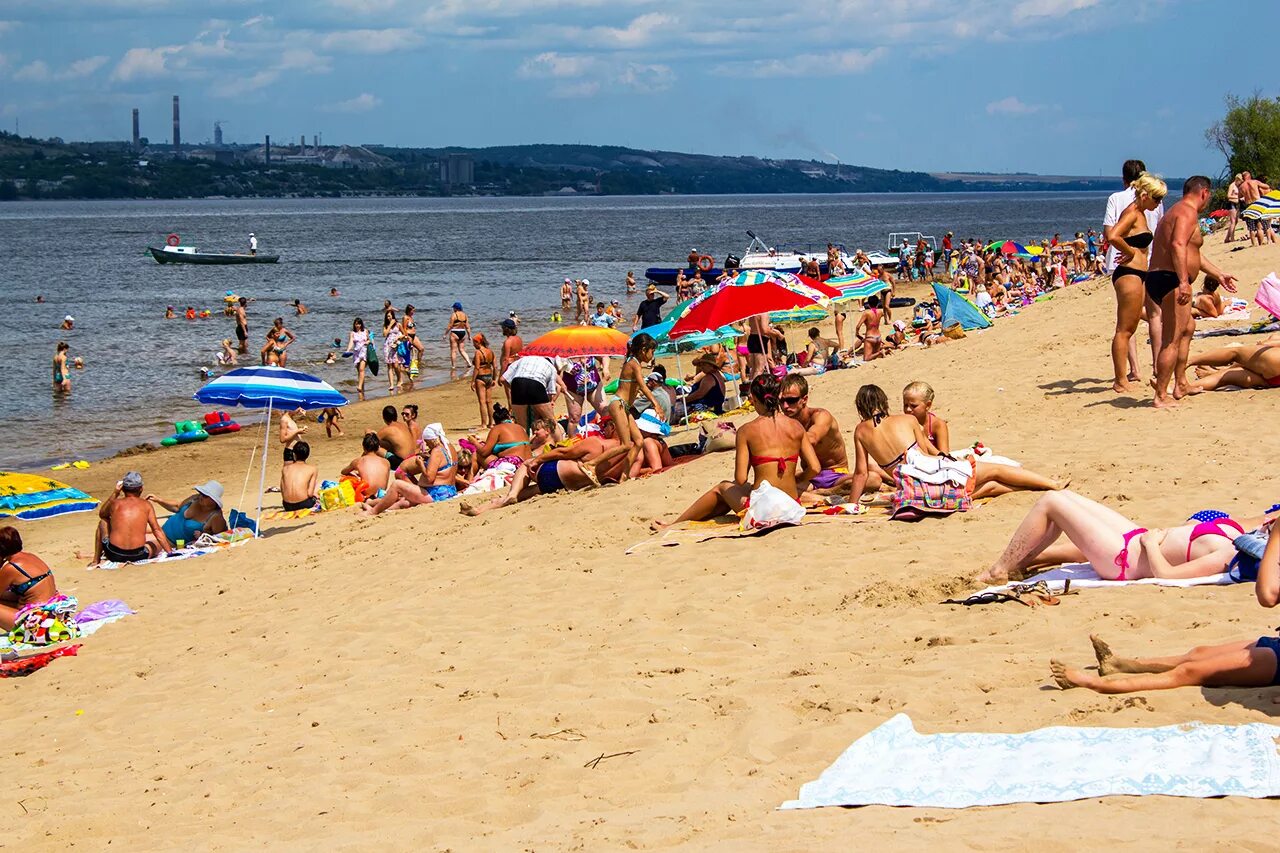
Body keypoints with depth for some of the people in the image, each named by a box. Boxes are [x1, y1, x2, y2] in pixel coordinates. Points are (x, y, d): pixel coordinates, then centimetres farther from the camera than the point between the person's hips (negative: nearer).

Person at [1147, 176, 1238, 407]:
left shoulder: (1178, 212, 24)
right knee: (1172, 340, -10)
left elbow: (1193, 254, 34)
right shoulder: (1188, 213, -10)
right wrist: (1183, 281, -34)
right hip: (1170, 280, -11)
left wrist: (1219, 274, 41)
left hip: (1158, 279, 11)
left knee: (1187, 327, 27)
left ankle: (1181, 384, 30)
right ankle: (1161, 396, -11)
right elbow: (1178, 245, -27)